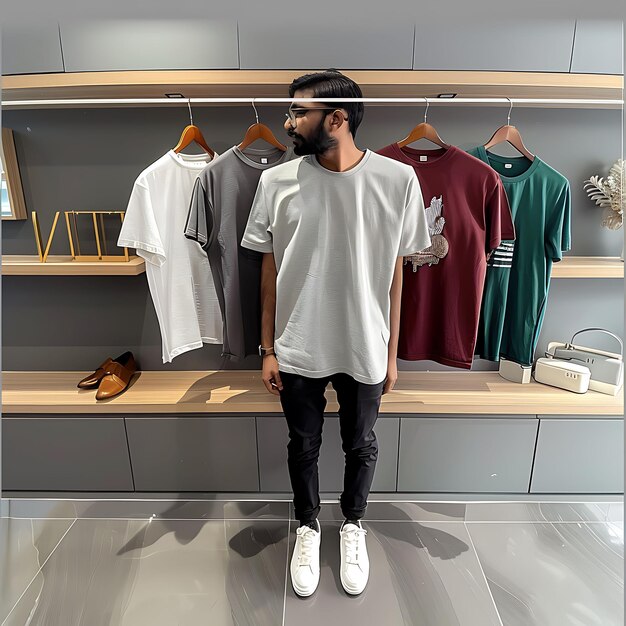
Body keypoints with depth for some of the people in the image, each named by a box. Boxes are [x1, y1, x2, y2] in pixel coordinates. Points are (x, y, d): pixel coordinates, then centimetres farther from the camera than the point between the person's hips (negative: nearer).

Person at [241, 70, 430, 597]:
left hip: (364, 351, 0)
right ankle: (308, 525, 48)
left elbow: (395, 272, -3)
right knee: (303, 446, 19)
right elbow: (270, 268, 0)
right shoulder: (277, 181, -6)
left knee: (360, 446, 20)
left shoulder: (397, 180, -9)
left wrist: (391, 352, 1)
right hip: (298, 351, 1)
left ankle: (353, 524, 50)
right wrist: (268, 349, 1)